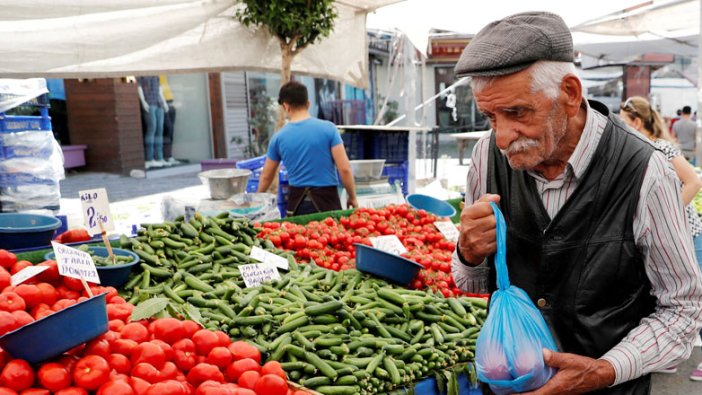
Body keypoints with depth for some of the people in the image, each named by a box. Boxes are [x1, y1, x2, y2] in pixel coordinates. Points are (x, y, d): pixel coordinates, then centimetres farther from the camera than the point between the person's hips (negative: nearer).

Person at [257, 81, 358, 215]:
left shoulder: (279, 137, 2)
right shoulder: (328, 128, -6)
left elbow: (266, 176, 14)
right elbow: (344, 169, -9)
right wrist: (352, 197, 5)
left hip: (297, 201, 2)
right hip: (326, 199, -2)